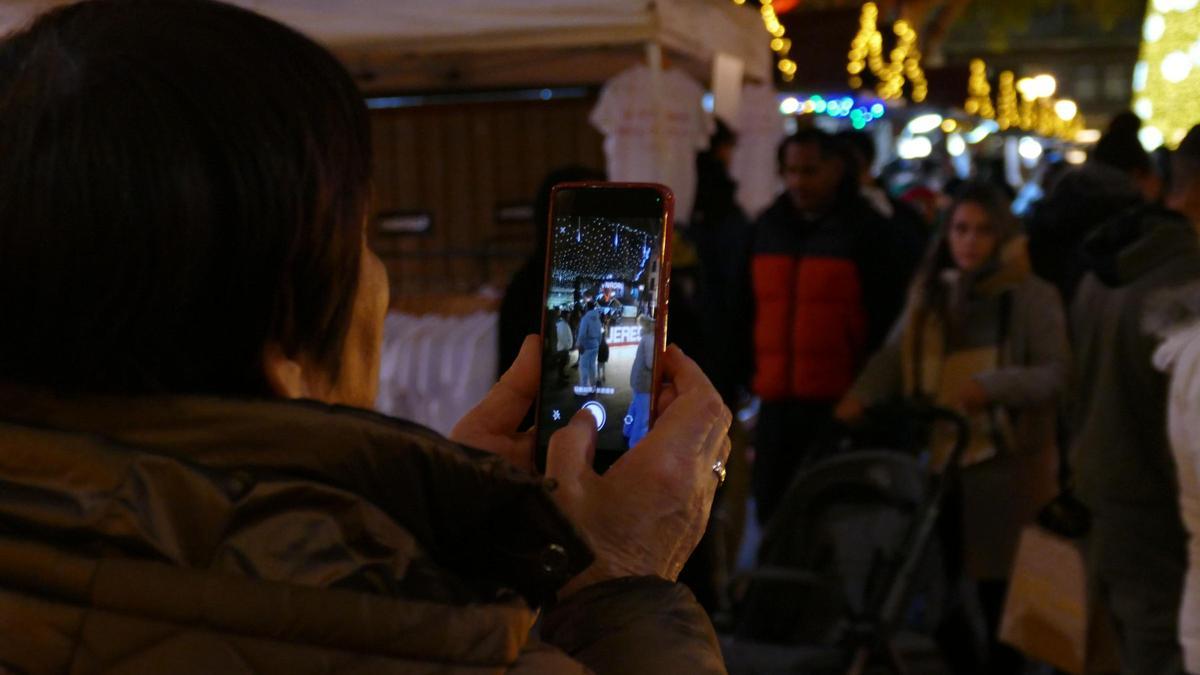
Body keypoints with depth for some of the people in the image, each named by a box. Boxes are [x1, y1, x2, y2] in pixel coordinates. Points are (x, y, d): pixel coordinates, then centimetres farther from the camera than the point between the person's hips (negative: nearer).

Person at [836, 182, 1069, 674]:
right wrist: (861, 395, -11)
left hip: (1005, 462, -4)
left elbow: (1058, 372, -8)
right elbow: (894, 355, 7)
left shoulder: (1033, 295, -2)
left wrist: (992, 386, -22)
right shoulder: (929, 292, 13)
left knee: (997, 587, 0)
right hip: (938, 457, 4)